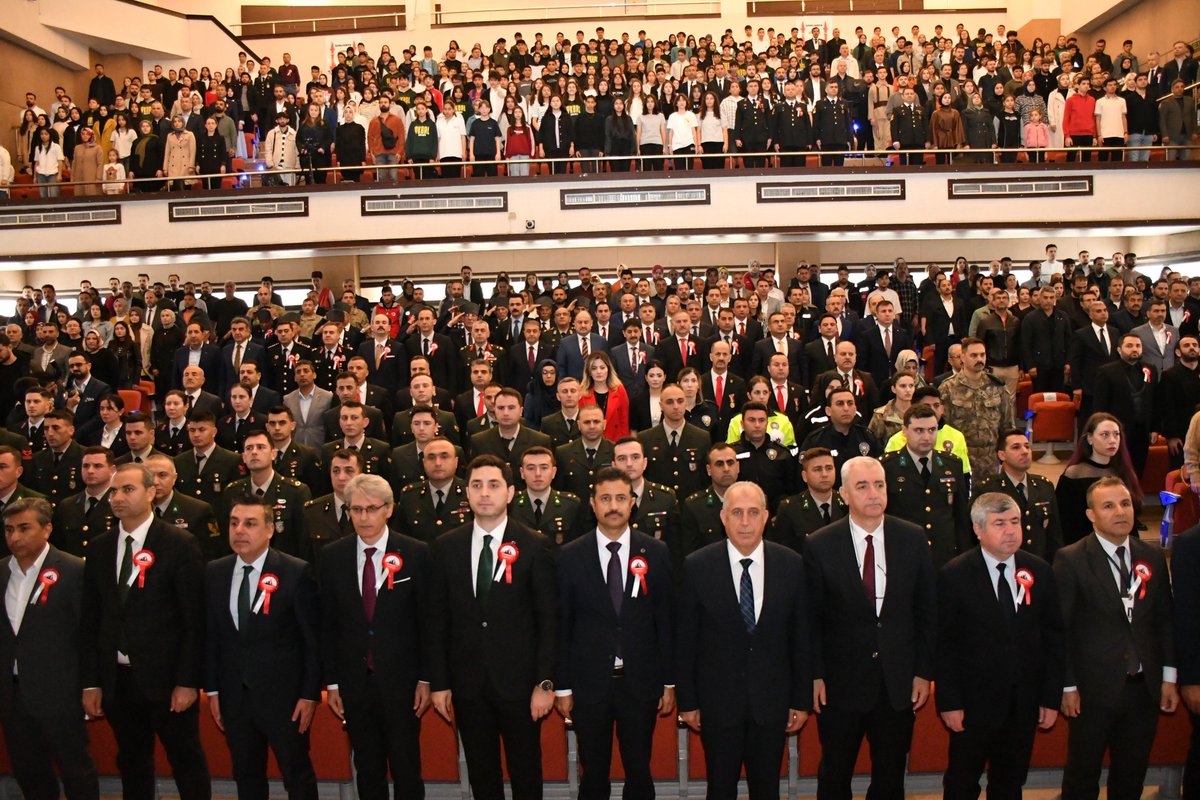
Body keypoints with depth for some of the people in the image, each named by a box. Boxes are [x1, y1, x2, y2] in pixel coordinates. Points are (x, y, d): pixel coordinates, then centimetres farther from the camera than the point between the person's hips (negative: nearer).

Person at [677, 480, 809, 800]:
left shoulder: (792, 564, -4)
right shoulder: (697, 566, -9)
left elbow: (802, 637, 1)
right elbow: (685, 640, -4)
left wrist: (802, 699, 3)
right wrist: (687, 701, -1)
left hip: (772, 700, 1)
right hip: (717, 699, -1)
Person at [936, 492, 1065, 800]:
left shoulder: (1040, 572, 1)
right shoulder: (953, 576, -11)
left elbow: (1054, 637, 5)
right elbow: (944, 645, -10)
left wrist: (1052, 697, 2)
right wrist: (949, 703, -11)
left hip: (1024, 704, 3)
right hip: (973, 703, -3)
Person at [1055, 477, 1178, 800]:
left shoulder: (1154, 557, 5)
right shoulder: (1071, 559, -11)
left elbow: (1164, 620, 9)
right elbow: (1060, 628, -10)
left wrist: (1169, 676, 5)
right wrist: (1068, 687, -10)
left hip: (1145, 688, 4)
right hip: (1094, 689, -4)